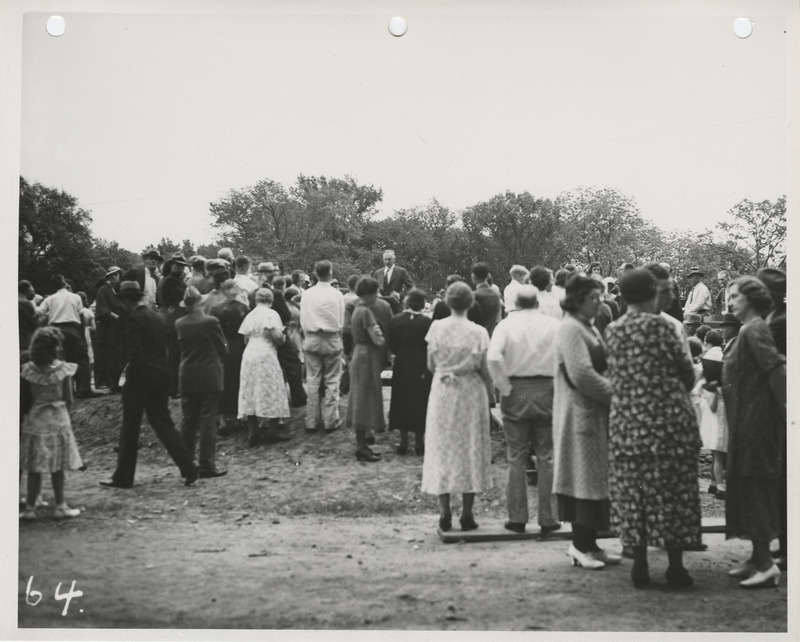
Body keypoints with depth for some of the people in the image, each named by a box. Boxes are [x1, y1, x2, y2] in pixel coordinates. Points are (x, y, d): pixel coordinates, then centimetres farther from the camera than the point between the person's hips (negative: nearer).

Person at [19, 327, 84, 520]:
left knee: (34, 469, 7)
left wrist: (26, 414, 13)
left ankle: (30, 508, 10)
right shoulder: (63, 369, -11)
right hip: (58, 421, -1)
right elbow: (68, 400, -7)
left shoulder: (27, 370, -7)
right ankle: (60, 506, 14)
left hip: (34, 422, 1)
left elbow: (23, 401, -3)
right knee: (57, 468, 8)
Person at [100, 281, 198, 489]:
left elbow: (133, 350, -19)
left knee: (130, 428, 4)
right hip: (161, 376, 7)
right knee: (163, 423, 11)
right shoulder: (157, 317, 12)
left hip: (140, 377, -7)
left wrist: (130, 368, -4)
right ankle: (189, 469, 3)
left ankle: (123, 477, 13)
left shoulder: (134, 318, -12)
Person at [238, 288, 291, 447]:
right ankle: (273, 432, 3)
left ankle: (253, 433, 8)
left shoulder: (249, 315, 10)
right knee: (271, 392, 3)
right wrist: (283, 338, 6)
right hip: (266, 356, -5)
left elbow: (246, 340, 11)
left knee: (250, 394, 8)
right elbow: (277, 336, -15)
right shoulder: (271, 314, -6)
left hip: (249, 355, 5)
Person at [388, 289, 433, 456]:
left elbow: (391, 346, 0)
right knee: (420, 402, 8)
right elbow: (430, 346, -10)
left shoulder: (395, 321, -6)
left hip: (401, 366, 2)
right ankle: (419, 442, 10)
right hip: (421, 367, -2)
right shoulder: (427, 322, -13)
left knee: (402, 403, 11)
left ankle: (403, 442, 14)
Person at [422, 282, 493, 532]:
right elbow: (484, 370, -6)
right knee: (471, 449, 9)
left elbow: (430, 365, 0)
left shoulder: (436, 328, -6)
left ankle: (444, 513, 6)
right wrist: (490, 393, 9)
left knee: (441, 448, 9)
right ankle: (467, 513, 8)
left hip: (442, 393, 1)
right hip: (471, 393, -1)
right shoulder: (478, 332, -9)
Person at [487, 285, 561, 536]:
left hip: (516, 392, 0)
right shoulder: (554, 325, 0)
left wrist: (504, 388, -8)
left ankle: (517, 517, 11)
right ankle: (547, 519, 10)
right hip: (546, 391, 0)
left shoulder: (506, 324, -2)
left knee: (516, 458, 8)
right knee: (546, 458, 7)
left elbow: (493, 358, -17)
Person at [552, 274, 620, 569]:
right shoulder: (570, 329, -14)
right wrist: (615, 394, -13)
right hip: (579, 413, -9)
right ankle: (580, 545, 5)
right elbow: (581, 374, -22)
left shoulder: (589, 328, 17)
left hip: (597, 411, 9)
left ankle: (589, 543, 18)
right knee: (584, 476, -4)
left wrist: (612, 392, 1)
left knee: (593, 478, 11)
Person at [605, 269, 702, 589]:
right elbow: (685, 368, -3)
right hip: (667, 419, -5)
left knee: (633, 492, 9)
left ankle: (640, 566, 13)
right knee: (671, 491, 4)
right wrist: (681, 390, 16)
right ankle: (675, 568, 9)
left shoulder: (612, 331, 6)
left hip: (626, 422, 5)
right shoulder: (659, 325, -10)